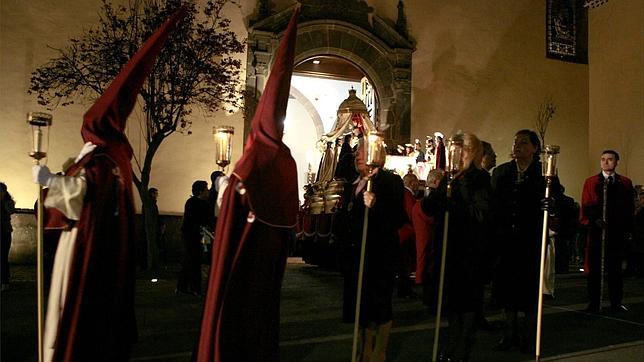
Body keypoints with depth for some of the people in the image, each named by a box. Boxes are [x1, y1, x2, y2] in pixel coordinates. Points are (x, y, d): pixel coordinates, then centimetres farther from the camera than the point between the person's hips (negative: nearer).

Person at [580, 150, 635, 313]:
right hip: (596, 230, -1)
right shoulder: (590, 182, 6)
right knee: (594, 268, 1)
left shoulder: (625, 183, 10)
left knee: (615, 267, 9)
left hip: (617, 231, 1)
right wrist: (593, 220, -14)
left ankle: (616, 302, 19)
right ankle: (594, 304, 8)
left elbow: (630, 207, 7)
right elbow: (586, 207, 2)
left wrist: (628, 228, -1)